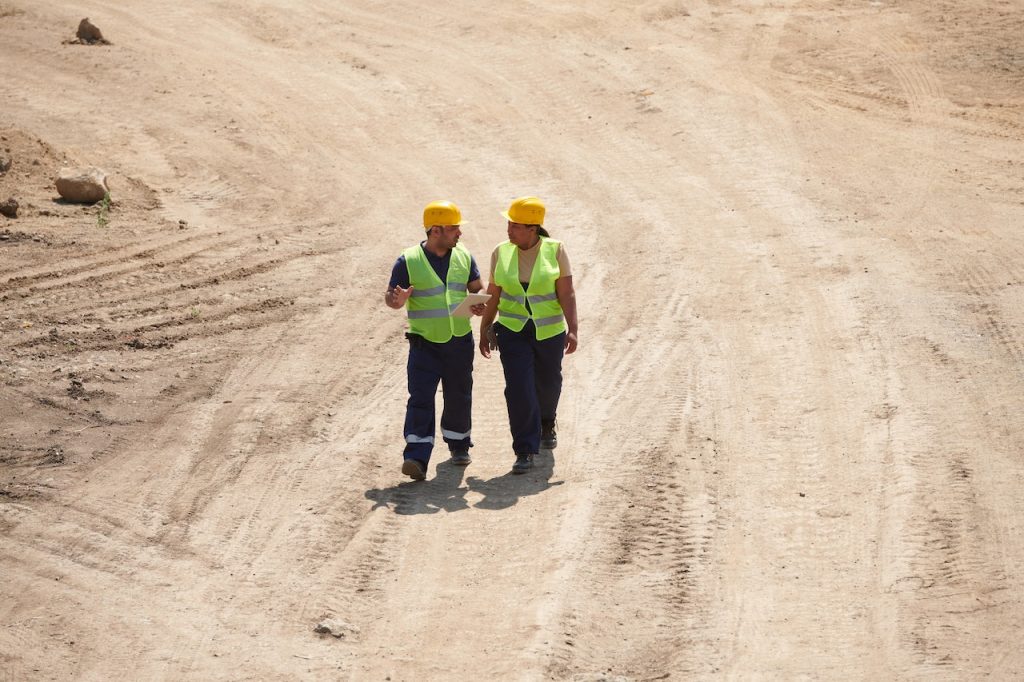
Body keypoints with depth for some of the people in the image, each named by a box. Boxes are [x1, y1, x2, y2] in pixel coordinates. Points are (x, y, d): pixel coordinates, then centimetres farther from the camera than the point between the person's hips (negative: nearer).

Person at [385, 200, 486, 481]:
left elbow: (477, 288, 13)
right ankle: (417, 457, -19)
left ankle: (458, 444, 35)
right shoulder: (408, 261, -8)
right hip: (425, 344, -4)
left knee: (459, 397, 14)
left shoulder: (463, 257, 5)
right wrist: (397, 299, -29)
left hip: (460, 342, 4)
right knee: (421, 398, -13)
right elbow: (390, 297, -5)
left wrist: (479, 304, -10)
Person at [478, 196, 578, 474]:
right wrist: (485, 330, 9)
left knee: (548, 383, 18)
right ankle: (526, 451, -7)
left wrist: (572, 329, -17)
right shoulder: (501, 253, -2)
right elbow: (493, 295, 6)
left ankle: (547, 423, 50)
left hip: (549, 331, 0)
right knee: (519, 389, -12)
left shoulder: (555, 250, -9)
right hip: (512, 331, 0)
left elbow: (567, 293, -10)